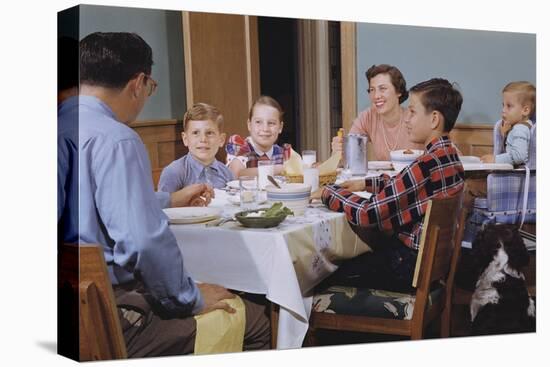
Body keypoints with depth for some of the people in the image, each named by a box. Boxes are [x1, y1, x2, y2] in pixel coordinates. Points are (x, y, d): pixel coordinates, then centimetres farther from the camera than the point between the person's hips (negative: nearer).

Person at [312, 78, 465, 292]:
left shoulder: (428, 164, -26)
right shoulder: (448, 155, 4)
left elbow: (367, 213, -24)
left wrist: (328, 193, -9)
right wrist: (366, 184, 11)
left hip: (412, 266, -9)